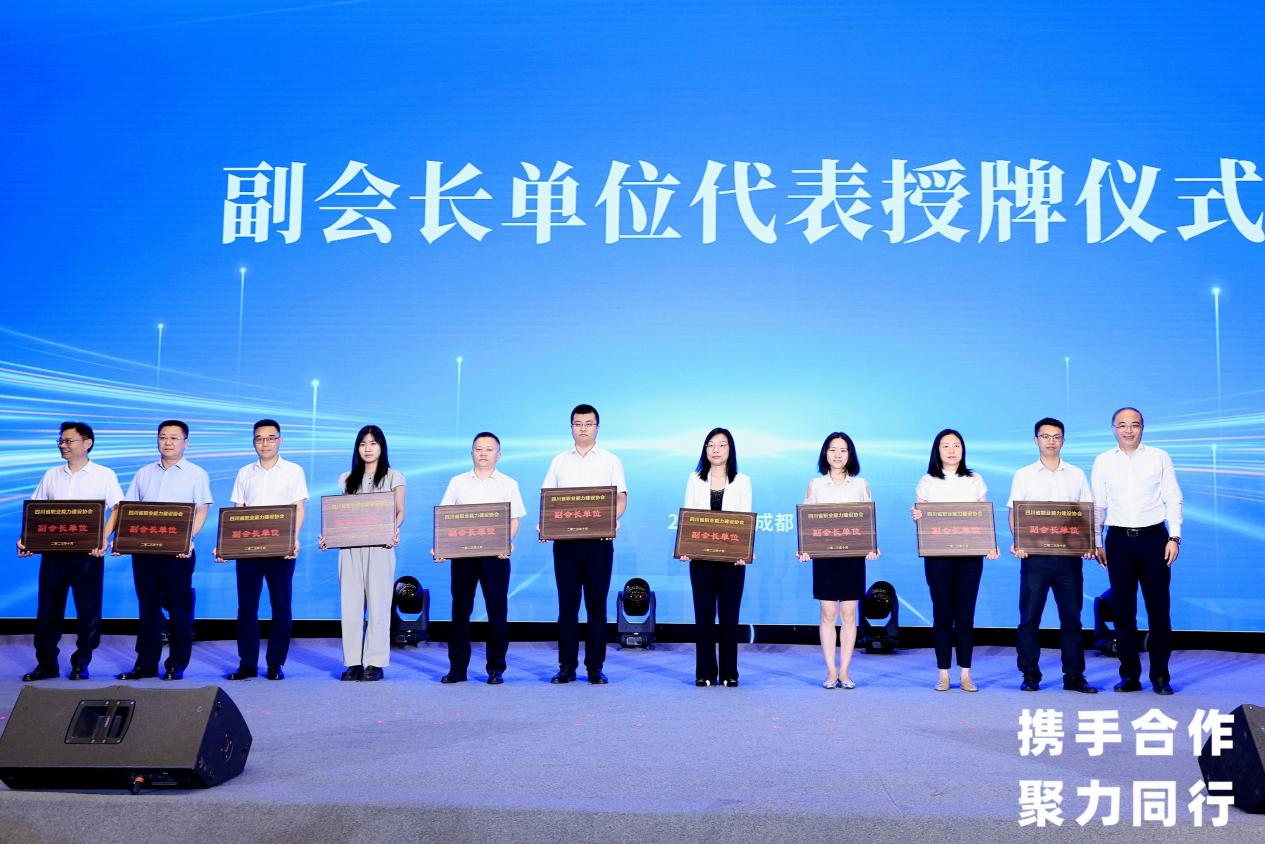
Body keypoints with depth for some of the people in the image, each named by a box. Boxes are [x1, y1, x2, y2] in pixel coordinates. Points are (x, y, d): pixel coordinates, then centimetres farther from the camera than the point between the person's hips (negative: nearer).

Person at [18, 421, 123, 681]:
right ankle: (46, 664, 14)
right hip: (53, 551, 4)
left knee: (88, 610, 1)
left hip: (87, 553, -3)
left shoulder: (104, 475, 2)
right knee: (48, 609, 5)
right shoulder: (51, 475, 13)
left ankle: (81, 664, 12)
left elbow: (117, 510, -4)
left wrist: (103, 539, -18)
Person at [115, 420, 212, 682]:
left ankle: (177, 665, 7)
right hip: (143, 548, 4)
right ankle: (145, 664, 12)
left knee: (180, 608, 0)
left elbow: (202, 510, -2)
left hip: (178, 550, -3)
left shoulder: (196, 474, 5)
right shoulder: (144, 474, 15)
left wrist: (189, 538, -18)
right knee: (147, 607, 7)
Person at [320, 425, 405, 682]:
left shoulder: (393, 477, 10)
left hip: (380, 547, -3)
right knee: (350, 605, -1)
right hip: (350, 547, 3)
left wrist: (394, 529, -19)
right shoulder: (347, 478, 18)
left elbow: (400, 512, 2)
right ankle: (353, 662, 3)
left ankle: (375, 663, -2)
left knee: (378, 605, -6)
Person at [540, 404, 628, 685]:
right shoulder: (560, 461, 13)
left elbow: (621, 497, 2)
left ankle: (595, 668, 5)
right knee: (567, 605, 3)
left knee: (597, 605, 0)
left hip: (599, 540, -1)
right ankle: (567, 667, 7)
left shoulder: (611, 461, 9)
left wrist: (613, 519, -19)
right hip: (565, 539, 2)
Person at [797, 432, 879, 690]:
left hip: (853, 554, 0)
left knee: (849, 614, 0)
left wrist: (872, 547, -9)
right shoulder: (815, 485, 8)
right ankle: (831, 671, 5)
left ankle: (844, 671, 6)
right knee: (828, 613, 0)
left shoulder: (860, 485, 8)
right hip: (824, 554, 0)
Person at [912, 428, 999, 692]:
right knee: (942, 613, 1)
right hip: (937, 555, 0)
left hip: (970, 554, 0)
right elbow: (920, 517, 9)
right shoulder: (927, 482, 7)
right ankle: (943, 674, 8)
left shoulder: (975, 481, 9)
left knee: (965, 615, 1)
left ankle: (966, 675, 7)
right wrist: (916, 517, -14)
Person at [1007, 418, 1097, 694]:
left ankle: (1074, 676, 9)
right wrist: (1016, 542, -14)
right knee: (1029, 617, -1)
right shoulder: (1024, 476, 8)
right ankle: (1030, 676, 6)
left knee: (1071, 617, 3)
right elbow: (1014, 514, 3)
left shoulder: (1077, 475, 11)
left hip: (1069, 555, 1)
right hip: (1035, 555, -1)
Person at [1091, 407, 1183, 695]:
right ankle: (1130, 676, 11)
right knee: (1123, 611, 3)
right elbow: (1098, 505, 11)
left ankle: (1160, 676, 7)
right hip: (1118, 541, 2)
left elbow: (1173, 499, 3)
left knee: (1158, 609, -1)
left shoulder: (1159, 458, 4)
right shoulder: (1103, 462, 8)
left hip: (1153, 538, -1)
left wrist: (1174, 538, -4)